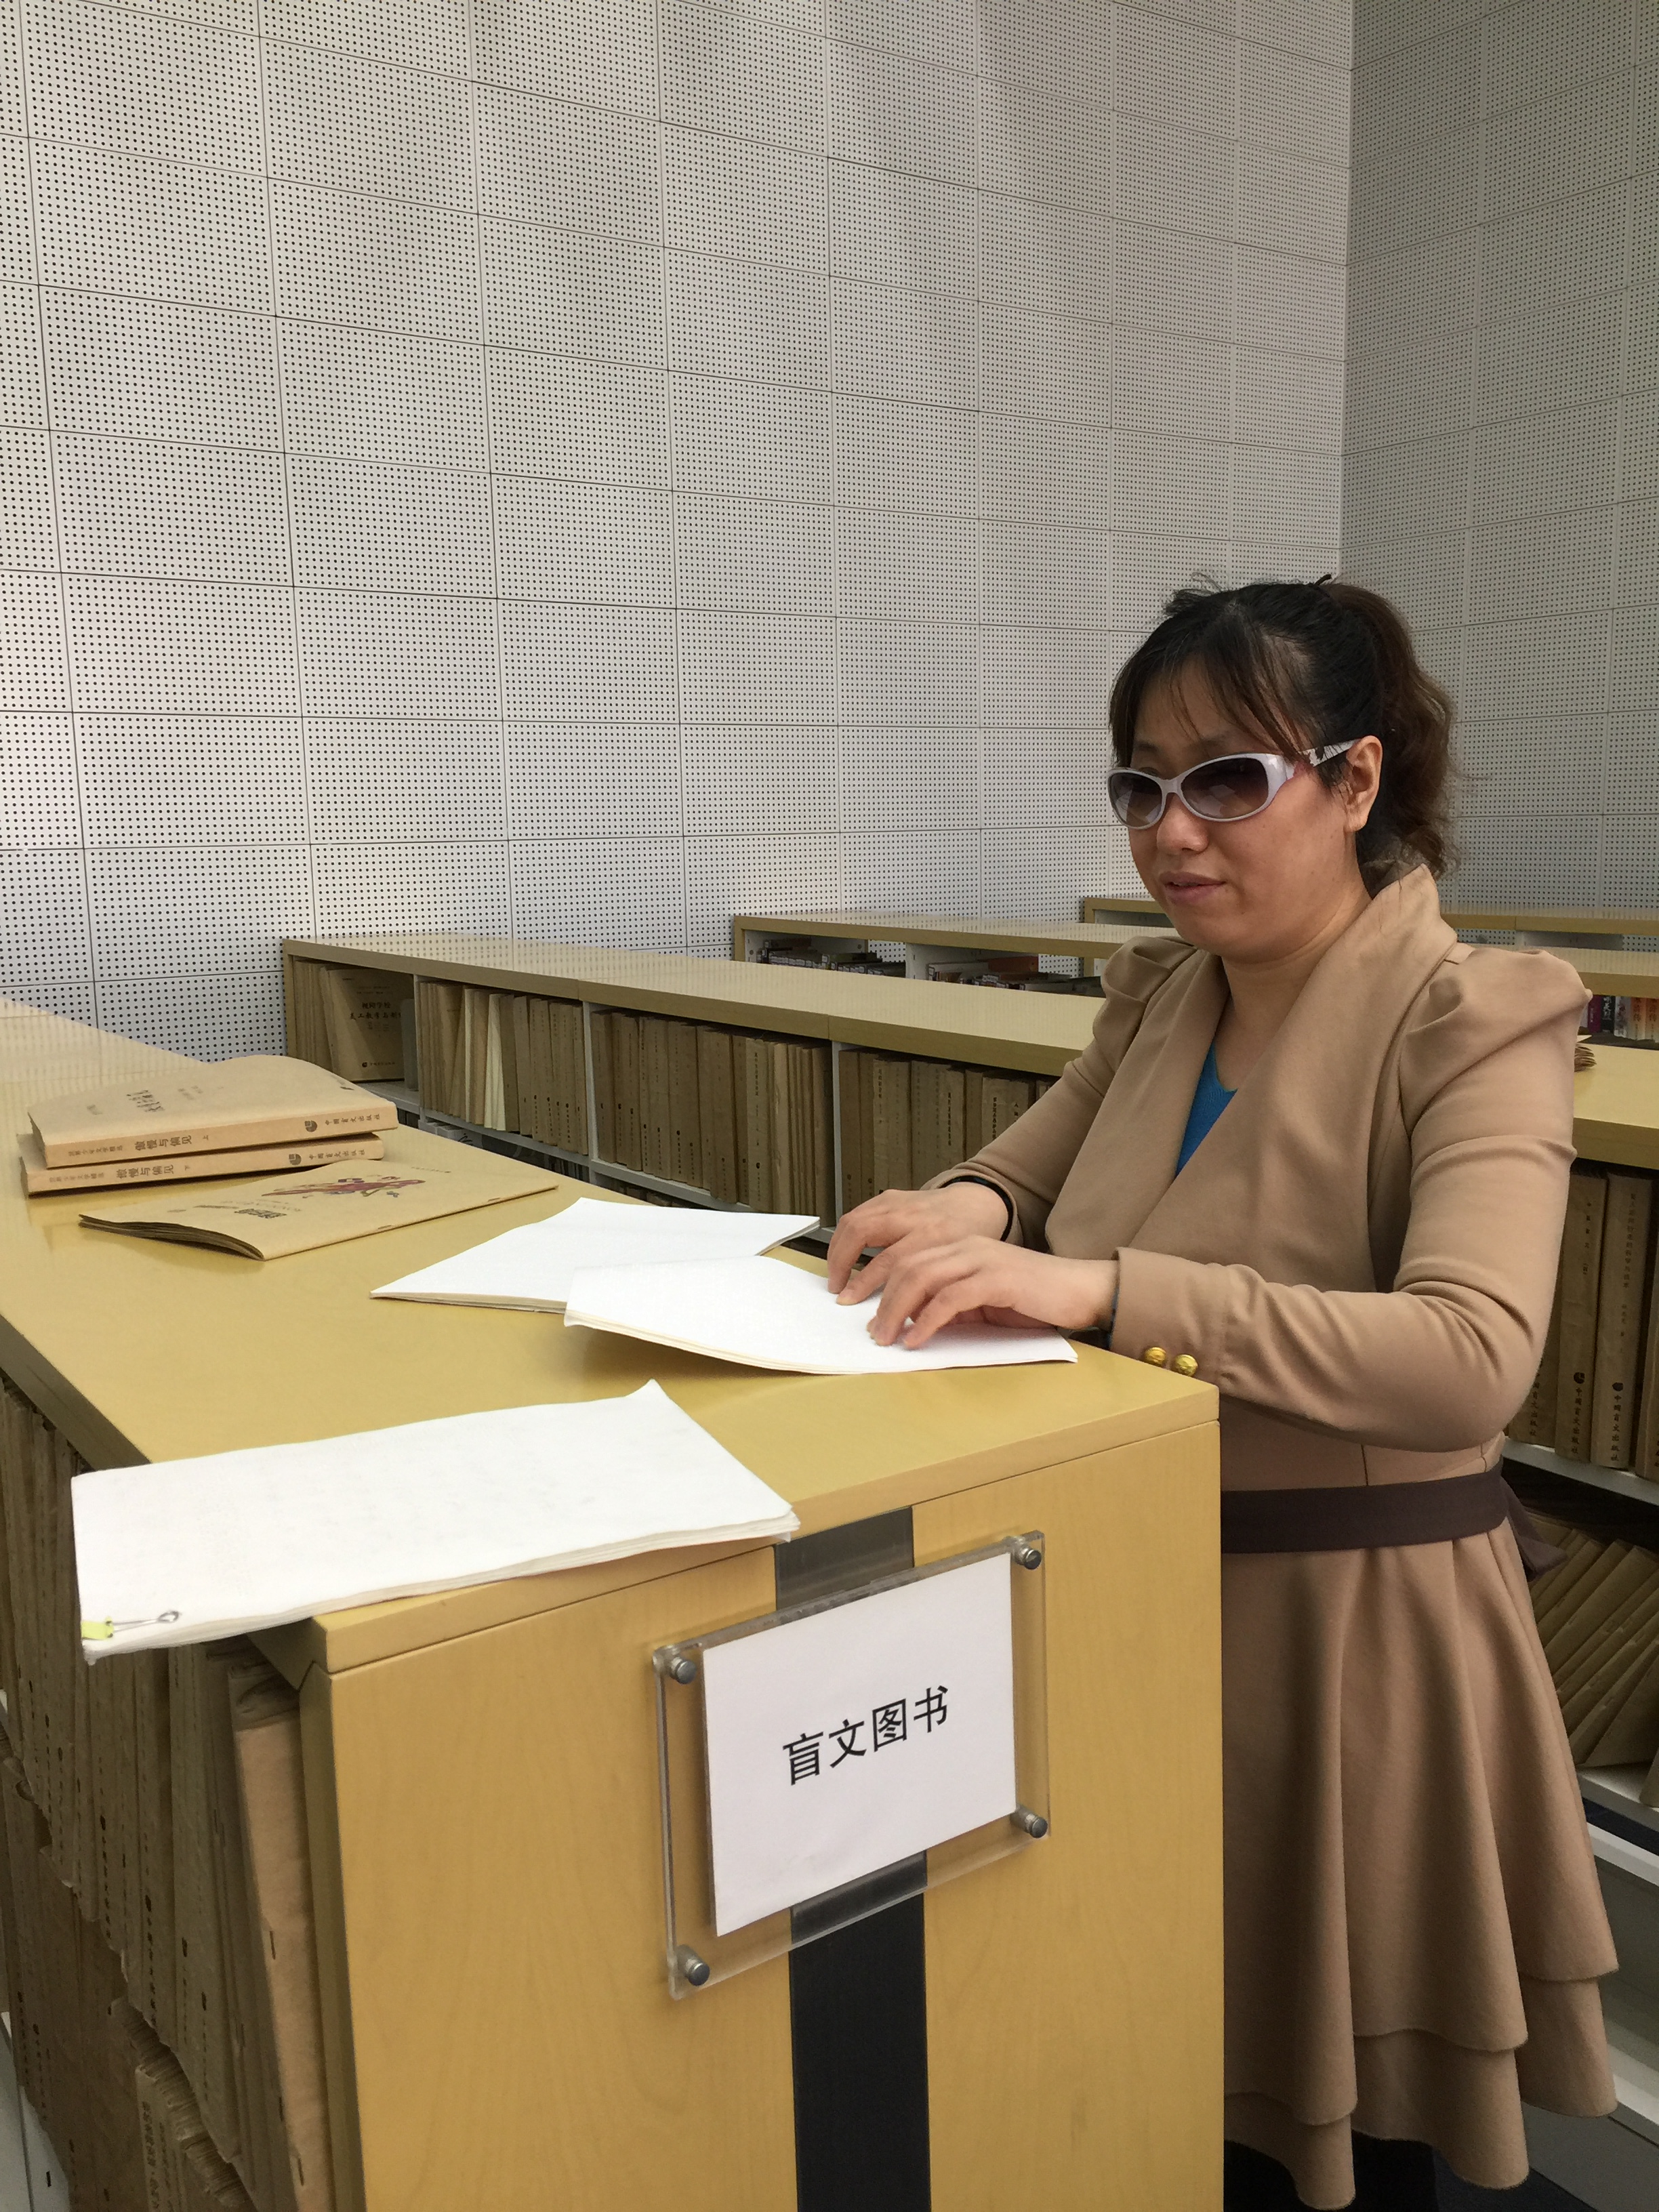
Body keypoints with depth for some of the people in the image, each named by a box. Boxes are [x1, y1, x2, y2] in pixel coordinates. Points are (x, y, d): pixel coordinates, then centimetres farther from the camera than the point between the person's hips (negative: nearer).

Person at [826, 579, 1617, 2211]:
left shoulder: (1470, 1021, -16)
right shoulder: (1161, 991, 3)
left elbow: (1470, 1357, -30)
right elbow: (1043, 1154, 14)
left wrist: (1102, 1290, -38)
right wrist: (971, 1205, -11)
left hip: (1342, 1630, -5)